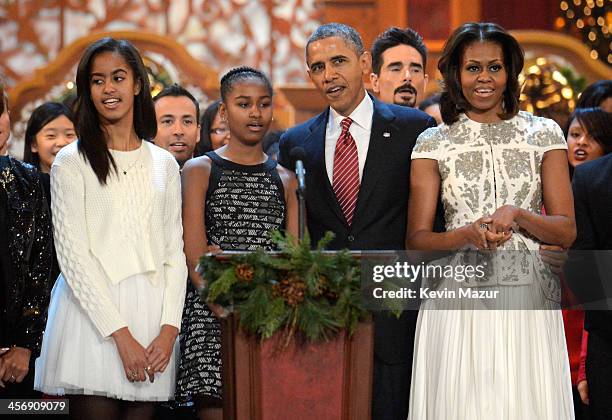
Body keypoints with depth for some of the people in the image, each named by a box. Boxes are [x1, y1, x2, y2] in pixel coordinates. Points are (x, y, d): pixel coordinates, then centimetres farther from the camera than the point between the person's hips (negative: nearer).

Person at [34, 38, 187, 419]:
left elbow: (175, 252, 12)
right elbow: (73, 254, -6)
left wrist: (169, 328, -3)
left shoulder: (164, 164, 14)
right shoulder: (72, 162, 1)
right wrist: (121, 335, -13)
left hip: (152, 314, 4)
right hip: (94, 312, -3)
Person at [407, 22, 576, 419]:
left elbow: (567, 232, 3)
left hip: (530, 302, 1)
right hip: (459, 307, 0)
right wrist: (468, 234, -17)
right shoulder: (433, 143, 5)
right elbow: (417, 240, 2)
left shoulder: (544, 134, 6)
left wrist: (516, 215, -15)